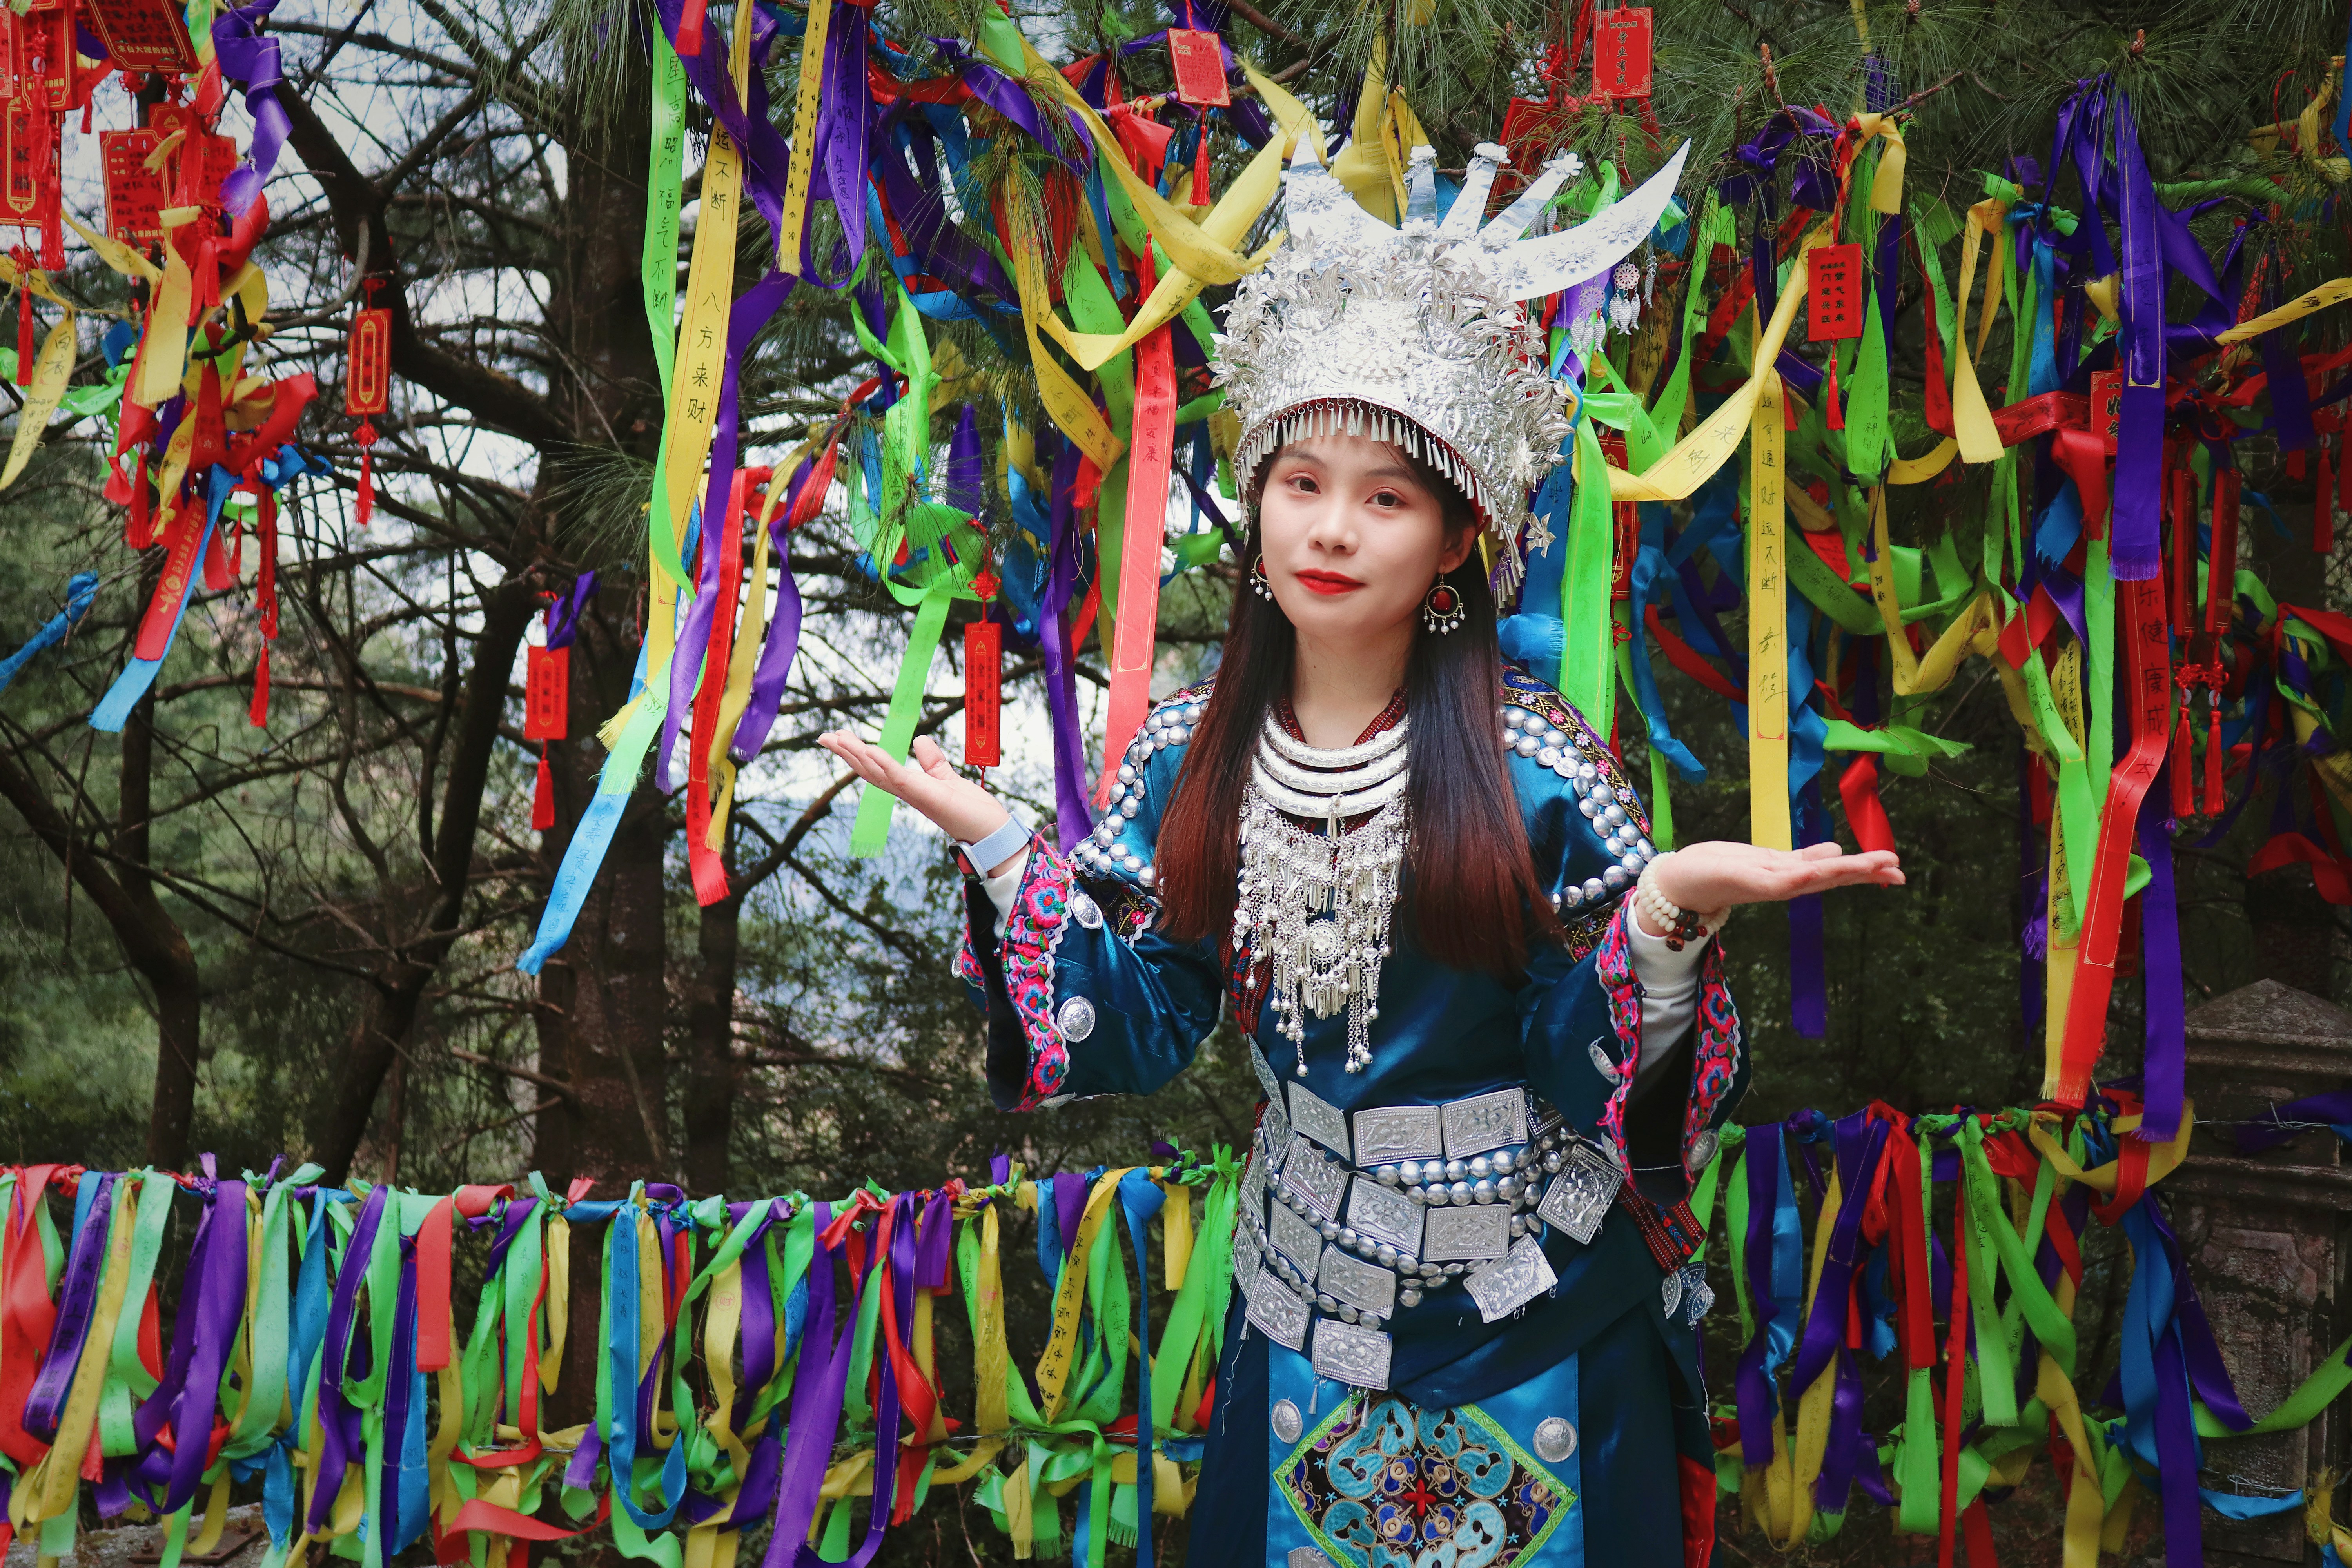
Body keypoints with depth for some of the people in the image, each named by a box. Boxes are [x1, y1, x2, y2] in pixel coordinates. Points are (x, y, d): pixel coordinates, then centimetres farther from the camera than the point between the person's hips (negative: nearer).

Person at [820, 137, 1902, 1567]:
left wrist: (1666, 909, -33)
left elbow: (1586, 1061, -15)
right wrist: (998, 846, -10)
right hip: (1306, 1304, 3)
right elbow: (1140, 1030, -3)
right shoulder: (1193, 754, -5)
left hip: (1534, 1321, -3)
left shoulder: (1536, 764, -16)